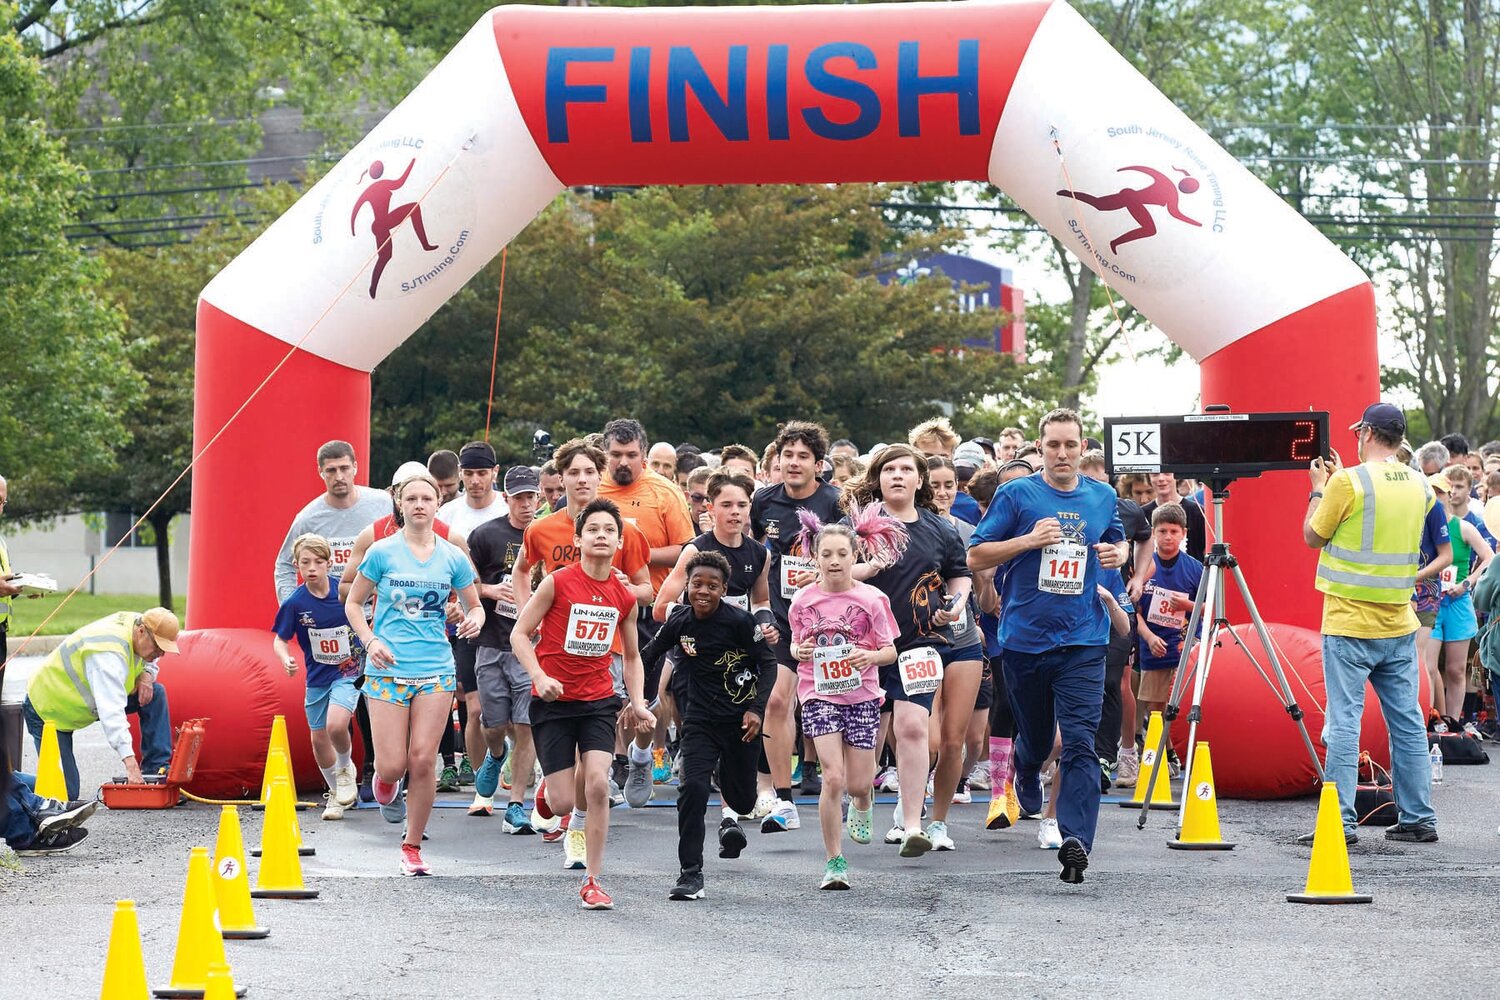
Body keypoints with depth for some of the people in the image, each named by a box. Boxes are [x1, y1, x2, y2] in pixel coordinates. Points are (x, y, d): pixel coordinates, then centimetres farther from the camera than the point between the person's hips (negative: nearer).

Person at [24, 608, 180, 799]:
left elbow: (149, 660, 14)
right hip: (49, 710, -8)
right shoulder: (109, 653, -37)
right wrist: (130, 764, -53)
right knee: (66, 794, -12)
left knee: (155, 693, -8)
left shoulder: (136, 621, -10)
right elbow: (111, 712, -45)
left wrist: (147, 674, -13)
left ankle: (156, 768, -5)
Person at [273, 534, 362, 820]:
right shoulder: (295, 603, -11)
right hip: (317, 677, 3)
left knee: (336, 725, -24)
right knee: (319, 739, 9)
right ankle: (336, 794, 30)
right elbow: (280, 639, -3)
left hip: (349, 671, -3)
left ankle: (346, 769, 8)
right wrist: (286, 660, -21)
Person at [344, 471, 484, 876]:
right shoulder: (382, 552, 0)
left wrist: (475, 619, -8)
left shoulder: (452, 557, 5)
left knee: (423, 760, -6)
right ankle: (386, 791, 32)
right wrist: (370, 641, -8)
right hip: (388, 669, -1)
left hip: (435, 669, 1)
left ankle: (412, 846, 10)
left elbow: (475, 605, 15)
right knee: (392, 765, -7)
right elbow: (353, 603, 8)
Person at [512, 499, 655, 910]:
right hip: (553, 701, -2)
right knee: (562, 804, -3)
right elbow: (519, 634, -5)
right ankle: (547, 793, 37)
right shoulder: (557, 583, -10)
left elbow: (632, 656, 16)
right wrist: (539, 677, -19)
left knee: (597, 785, -16)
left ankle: (592, 881, -3)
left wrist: (637, 703, 4)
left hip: (599, 700, 2)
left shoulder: (625, 598, 2)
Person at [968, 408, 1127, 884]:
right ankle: (1026, 792, 49)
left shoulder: (1103, 497, 8)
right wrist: (1028, 540, -15)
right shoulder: (1016, 495, -1)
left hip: (1083, 642, 1)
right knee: (1035, 738, 15)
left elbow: (1119, 542, 27)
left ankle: (1075, 840, -18)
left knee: (1080, 743, -12)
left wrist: (1117, 553, 3)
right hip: (1025, 638, -1)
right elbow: (976, 557, -2)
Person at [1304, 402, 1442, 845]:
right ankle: (1418, 818, 11)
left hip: (1350, 624, -5)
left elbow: (1313, 537, -1)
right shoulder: (1419, 486, 6)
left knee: (1344, 722, -5)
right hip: (1400, 624, 5)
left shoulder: (1348, 483, -12)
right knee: (1407, 722, 9)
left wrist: (1319, 488, 11)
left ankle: (1340, 819, -9)